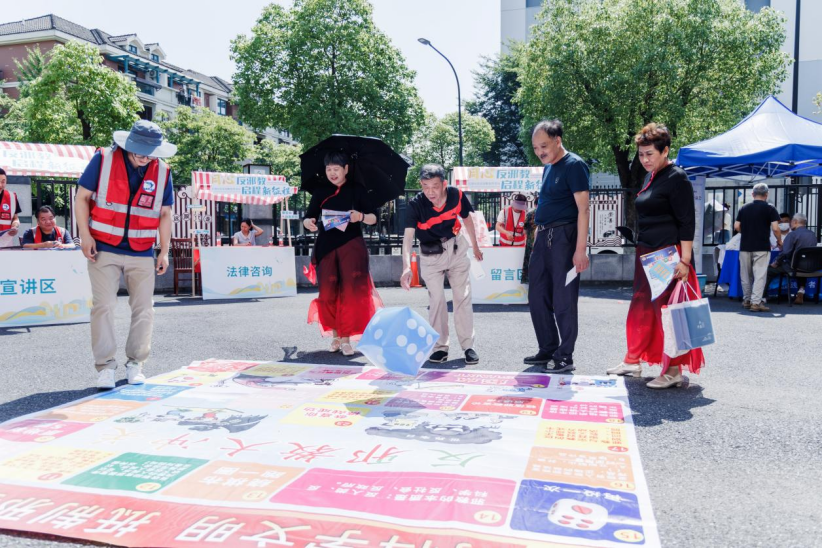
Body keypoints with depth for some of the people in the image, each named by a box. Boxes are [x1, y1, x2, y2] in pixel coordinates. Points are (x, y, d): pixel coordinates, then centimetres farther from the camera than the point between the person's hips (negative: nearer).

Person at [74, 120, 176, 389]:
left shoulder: (162, 172, 2)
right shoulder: (103, 159, -5)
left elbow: (165, 214, 9)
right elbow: (82, 197, -1)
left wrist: (164, 251, 5)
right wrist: (85, 235, -9)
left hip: (142, 254, 2)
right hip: (103, 249, -2)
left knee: (144, 308, 4)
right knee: (104, 305, -5)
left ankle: (135, 363, 17)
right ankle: (106, 365, 3)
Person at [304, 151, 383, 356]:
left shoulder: (357, 189, 5)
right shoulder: (321, 192, 11)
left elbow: (374, 217, 3)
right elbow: (309, 217, 9)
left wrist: (361, 217, -18)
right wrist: (308, 222, -14)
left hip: (351, 245, -2)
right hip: (326, 246, 2)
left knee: (350, 292, -7)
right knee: (328, 293, -3)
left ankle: (346, 338, 1)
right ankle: (335, 335, 12)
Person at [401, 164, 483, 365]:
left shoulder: (457, 195, -17)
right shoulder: (416, 205, -24)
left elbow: (467, 219, 2)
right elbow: (408, 236, -34)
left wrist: (475, 246, 14)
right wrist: (407, 266, -49)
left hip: (456, 248, 1)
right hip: (430, 254, -1)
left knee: (463, 297, 2)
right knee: (436, 299, -3)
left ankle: (468, 346, 9)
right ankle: (440, 347, 9)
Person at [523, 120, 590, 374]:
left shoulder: (574, 165, -9)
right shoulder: (547, 167, 16)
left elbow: (583, 209, -15)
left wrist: (580, 249, -21)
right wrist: (538, 237, 17)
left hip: (564, 236, -9)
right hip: (544, 236, 9)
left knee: (563, 300, -2)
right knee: (538, 297, 12)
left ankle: (565, 356, 9)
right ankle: (548, 350, 24)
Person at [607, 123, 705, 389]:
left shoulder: (676, 178, -11)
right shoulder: (651, 177, 15)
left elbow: (687, 222, -15)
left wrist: (684, 260, -21)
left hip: (669, 255, -9)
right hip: (647, 253, 9)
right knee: (641, 306, 14)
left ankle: (674, 370, 4)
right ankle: (632, 361, 24)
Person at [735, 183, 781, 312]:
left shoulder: (744, 208, 7)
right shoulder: (769, 208, -4)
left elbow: (737, 227, 6)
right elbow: (775, 228, -9)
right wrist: (780, 241, 7)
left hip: (745, 246, 4)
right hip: (762, 247, -4)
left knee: (746, 275, 12)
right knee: (760, 275, -4)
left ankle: (747, 300, 20)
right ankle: (756, 302, -10)